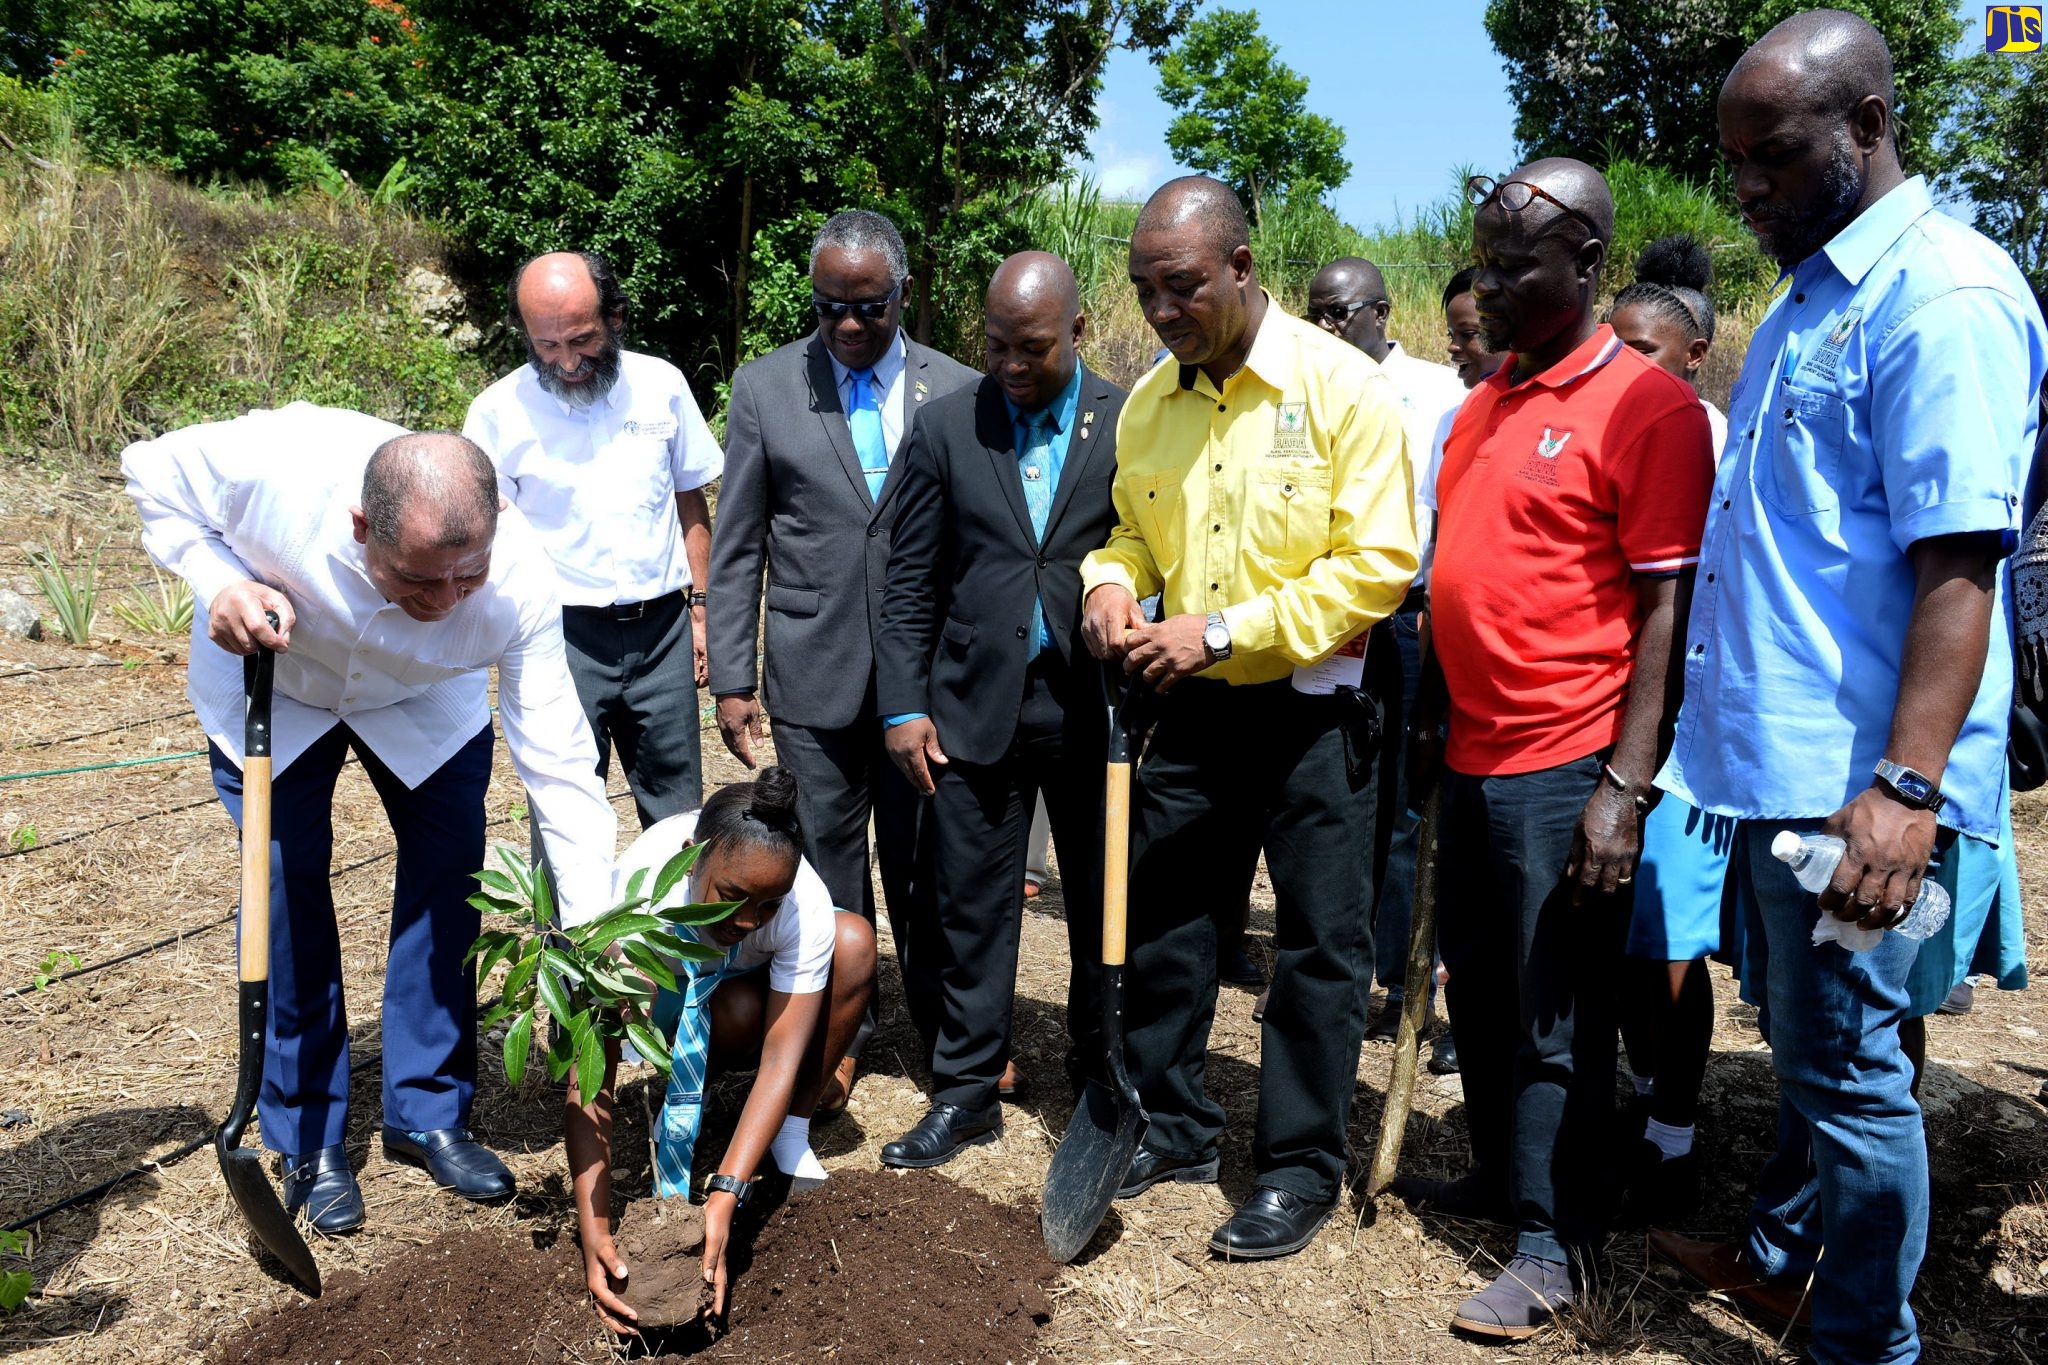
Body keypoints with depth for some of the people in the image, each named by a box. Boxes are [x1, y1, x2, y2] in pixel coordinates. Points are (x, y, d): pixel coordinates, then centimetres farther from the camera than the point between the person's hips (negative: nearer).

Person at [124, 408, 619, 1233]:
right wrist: (219, 581, -34)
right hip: (269, 681, -1)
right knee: (288, 884, -4)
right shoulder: (270, 465, -40)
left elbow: (558, 764, -31)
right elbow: (154, 478, -15)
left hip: (424, 700, 1)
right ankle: (308, 1141, 13)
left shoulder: (521, 583, -37)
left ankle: (429, 1116, 16)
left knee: (447, 873, -3)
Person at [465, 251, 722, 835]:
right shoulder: (499, 410, -4)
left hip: (662, 631, 2)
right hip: (562, 636, -2)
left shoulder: (662, 384, 3)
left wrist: (700, 607, 8)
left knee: (679, 815, 12)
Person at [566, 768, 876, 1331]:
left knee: (854, 941, -29)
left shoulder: (806, 906, -35)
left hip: (759, 983, 2)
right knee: (739, 1011, -37)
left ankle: (790, 1133, -12)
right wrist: (593, 1227, -47)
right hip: (663, 991, -2)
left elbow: (780, 1059, -34)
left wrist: (723, 1199, -44)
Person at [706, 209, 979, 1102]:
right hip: (814, 676, 1)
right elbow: (736, 548, 4)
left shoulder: (957, 391, 2)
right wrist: (731, 678, 0)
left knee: (925, 862, 8)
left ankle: (949, 1029, 27)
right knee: (827, 863, 8)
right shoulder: (765, 387, 4)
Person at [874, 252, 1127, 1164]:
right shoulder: (947, 425, 4)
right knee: (971, 908, 7)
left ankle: (1103, 1079, 28)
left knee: (1106, 909, 10)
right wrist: (903, 706, -1)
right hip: (976, 704, 1)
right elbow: (911, 580, 5)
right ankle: (966, 1090, 21)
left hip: (1094, 704, -1)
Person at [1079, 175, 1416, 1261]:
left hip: (1314, 709, -5)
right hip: (1191, 707, 6)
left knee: (1320, 941, 5)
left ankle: (1300, 1168, 21)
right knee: (1163, 918, 13)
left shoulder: (1341, 386, -13)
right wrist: (1112, 581, -7)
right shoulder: (1148, 402, 5)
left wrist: (1222, 631, -21)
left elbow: (1378, 563, -17)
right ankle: (1171, 1128, 32)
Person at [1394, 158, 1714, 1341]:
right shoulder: (1483, 407, 12)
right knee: (1479, 990, 18)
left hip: (1565, 769, -7)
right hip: (1476, 756, 7)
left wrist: (1625, 786, -19)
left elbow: (1668, 609, -15)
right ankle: (1501, 1172, 37)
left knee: (1558, 1018, 4)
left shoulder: (1647, 406, -11)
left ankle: (1555, 1245, 19)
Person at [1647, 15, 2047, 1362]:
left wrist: (1906, 786, -27)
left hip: (1852, 779, -9)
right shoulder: (1806, 299, 15)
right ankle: (1779, 1257, 41)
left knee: (1848, 1070, 3)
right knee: (1803, 1043, 23)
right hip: (1777, 759, 9)